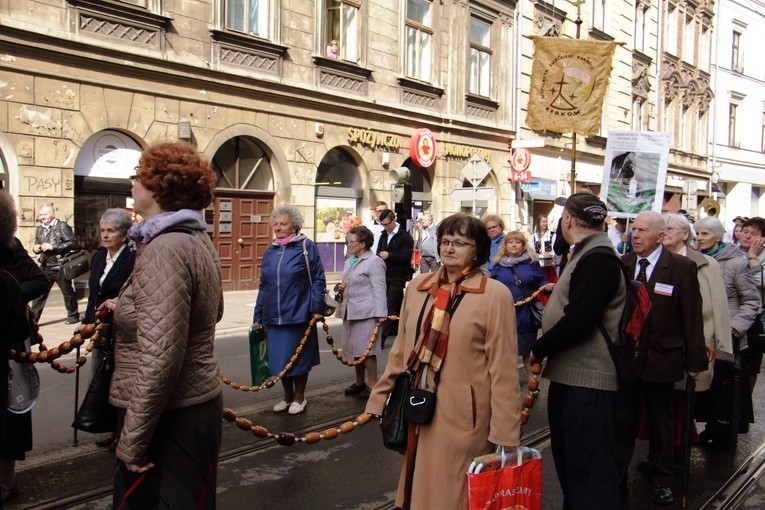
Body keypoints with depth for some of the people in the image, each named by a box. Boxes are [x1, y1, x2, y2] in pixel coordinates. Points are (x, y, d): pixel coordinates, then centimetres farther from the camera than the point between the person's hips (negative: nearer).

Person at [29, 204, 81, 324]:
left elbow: (73, 243, -15)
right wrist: (35, 248, 2)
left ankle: (73, 316, 21)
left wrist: (53, 247, -20)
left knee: (68, 292, 7)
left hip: (59, 267, -5)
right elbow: (37, 245, 27)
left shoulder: (62, 226, -6)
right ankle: (33, 319, 5)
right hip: (45, 268, 5)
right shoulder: (40, 229, 15)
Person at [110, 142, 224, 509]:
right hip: (196, 404, 10)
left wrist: (132, 440, -18)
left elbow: (159, 359, -27)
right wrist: (128, 308, 21)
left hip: (169, 418, -9)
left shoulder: (165, 249, -22)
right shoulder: (197, 239, 7)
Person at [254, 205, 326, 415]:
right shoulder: (270, 252, 10)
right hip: (274, 316, 5)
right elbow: (263, 286, 15)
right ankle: (287, 396, 30)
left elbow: (318, 280, -5)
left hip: (298, 315, -5)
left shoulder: (306, 247, -5)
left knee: (298, 357, 7)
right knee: (279, 358, 12)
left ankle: (299, 397, 24)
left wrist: (316, 308, -12)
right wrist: (258, 316, 13)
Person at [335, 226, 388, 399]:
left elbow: (379, 289, -14)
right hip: (350, 312, 9)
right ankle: (359, 382, 28)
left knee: (367, 351, -4)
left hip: (366, 313, -9)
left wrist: (381, 313, -19)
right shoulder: (350, 261, 17)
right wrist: (340, 287, 4)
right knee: (356, 349, 16)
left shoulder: (374, 262, -10)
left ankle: (372, 385, 6)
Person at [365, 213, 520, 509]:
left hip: (462, 415, -5)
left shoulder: (494, 294, -10)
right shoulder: (418, 287, 5)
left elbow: (503, 367, -11)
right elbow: (401, 350, 12)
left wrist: (505, 433, -11)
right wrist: (380, 397, 12)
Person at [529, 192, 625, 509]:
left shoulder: (598, 259, -19)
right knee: (567, 459, 21)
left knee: (590, 469, -2)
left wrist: (538, 350, -15)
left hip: (587, 379, -10)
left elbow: (578, 321, -25)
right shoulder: (586, 255, 14)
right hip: (569, 373, 10)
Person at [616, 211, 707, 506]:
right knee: (621, 420, 12)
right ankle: (616, 475, 28)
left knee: (661, 422, 15)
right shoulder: (620, 265, 0)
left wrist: (694, 361, -6)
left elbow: (691, 317, -7)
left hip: (660, 359, -2)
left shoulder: (682, 268, -8)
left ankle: (661, 479, 33)